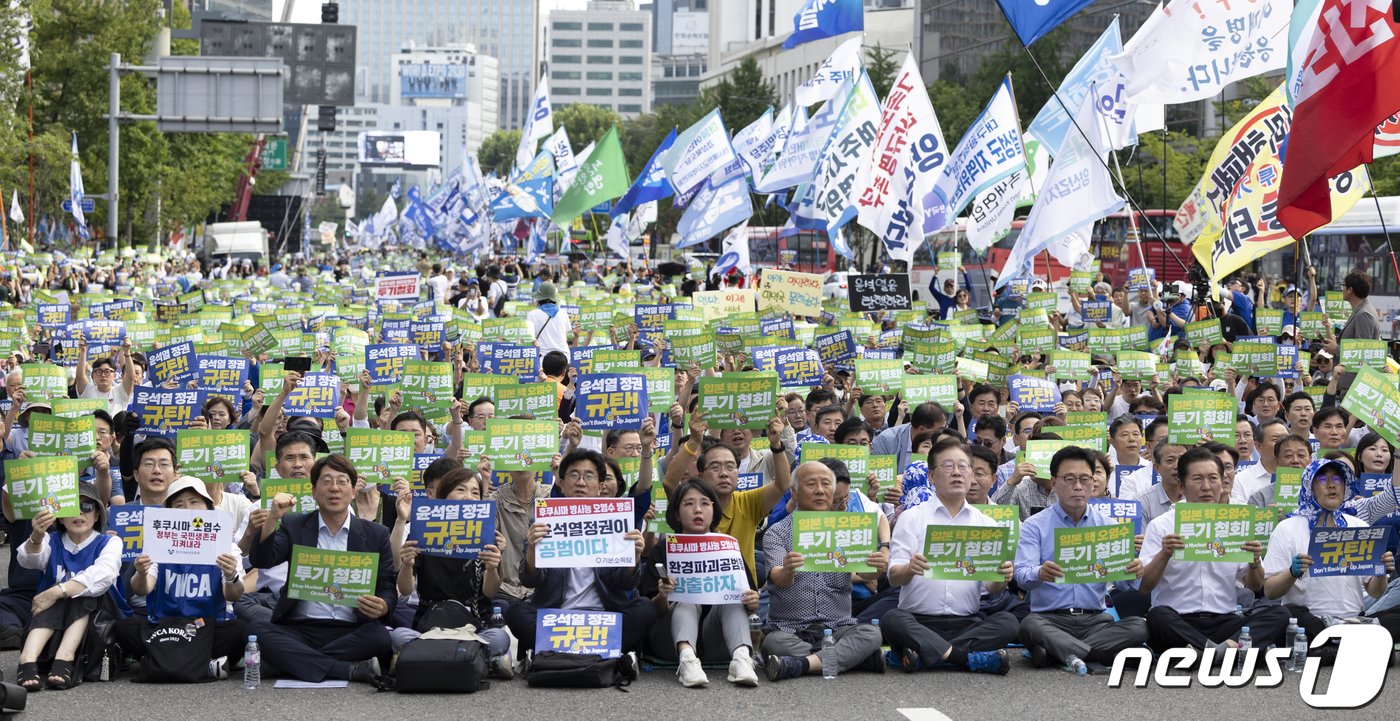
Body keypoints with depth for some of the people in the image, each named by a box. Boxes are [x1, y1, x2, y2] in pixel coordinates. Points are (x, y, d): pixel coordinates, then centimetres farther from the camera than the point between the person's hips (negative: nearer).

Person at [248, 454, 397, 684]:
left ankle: (299, 663, -22)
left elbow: (389, 589, 9)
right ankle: (350, 670, -34)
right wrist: (273, 517, -16)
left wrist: (382, 607, -15)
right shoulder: (294, 526, 13)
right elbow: (261, 560, -2)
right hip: (300, 629, 1)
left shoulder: (375, 534, 12)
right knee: (256, 630, -30)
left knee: (379, 636, -33)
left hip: (350, 632, -1)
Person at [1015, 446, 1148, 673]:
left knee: (1138, 627, -26)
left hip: (1095, 618, 3)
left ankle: (1052, 652, -28)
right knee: (1030, 626, -36)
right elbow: (1022, 576, -10)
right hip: (1049, 618, -3)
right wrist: (1039, 574, -34)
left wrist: (1133, 572, -23)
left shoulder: (1107, 525, 13)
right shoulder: (1035, 526, 5)